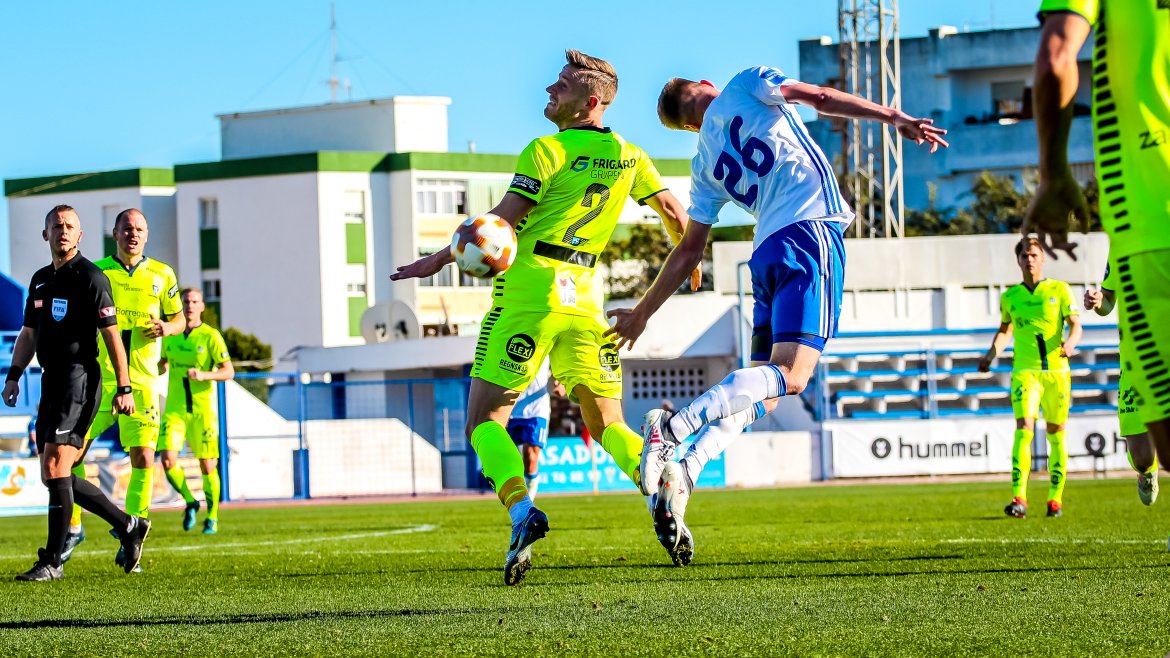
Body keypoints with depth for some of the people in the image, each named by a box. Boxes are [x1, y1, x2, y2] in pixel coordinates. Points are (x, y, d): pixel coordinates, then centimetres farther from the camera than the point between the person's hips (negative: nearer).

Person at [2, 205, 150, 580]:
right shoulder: (41, 280, 17)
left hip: (79, 379, -9)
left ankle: (53, 561, -12)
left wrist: (123, 387, -14)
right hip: (50, 381, 9)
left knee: (56, 468, -14)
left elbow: (111, 334, -10)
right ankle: (128, 526, 19)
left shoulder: (90, 277, -7)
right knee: (54, 475, 8)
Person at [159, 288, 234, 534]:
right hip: (174, 409, 3)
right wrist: (160, 368, 3)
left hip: (202, 409, -3)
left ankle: (212, 518, 18)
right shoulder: (170, 334, 8)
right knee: (168, 460, -13)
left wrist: (203, 375, -24)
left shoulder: (210, 336, -5)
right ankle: (190, 502, 11)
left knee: (207, 465, 2)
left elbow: (229, 372, -9)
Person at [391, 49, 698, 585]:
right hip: (585, 294, 6)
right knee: (607, 424, 11)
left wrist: (438, 260, -4)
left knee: (484, 419, 0)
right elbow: (673, 211, 18)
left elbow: (501, 221, -10)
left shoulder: (547, 150, -6)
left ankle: (522, 510, -24)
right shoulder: (628, 155, 11)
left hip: (528, 287, -6)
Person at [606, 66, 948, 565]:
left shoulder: (705, 164, 23)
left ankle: (681, 474, -12)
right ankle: (673, 427, -32)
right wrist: (896, 118, 2)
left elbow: (689, 251, 23)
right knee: (790, 375, -17)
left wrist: (642, 313, 32)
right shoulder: (746, 86, 14)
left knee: (761, 388, 8)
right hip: (810, 230, -6)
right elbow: (821, 97, 2)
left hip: (766, 252, 6)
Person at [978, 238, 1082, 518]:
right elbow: (1005, 330, 26)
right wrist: (991, 354, 10)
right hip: (1025, 371, 0)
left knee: (1056, 435, 4)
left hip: (1057, 371, 0)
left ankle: (1055, 498, 14)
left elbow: (1076, 325, 1)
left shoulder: (1060, 290, 5)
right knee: (1024, 429, -16)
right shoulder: (1010, 297, 11)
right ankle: (1019, 499, -24)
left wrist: (1070, 342, -21)